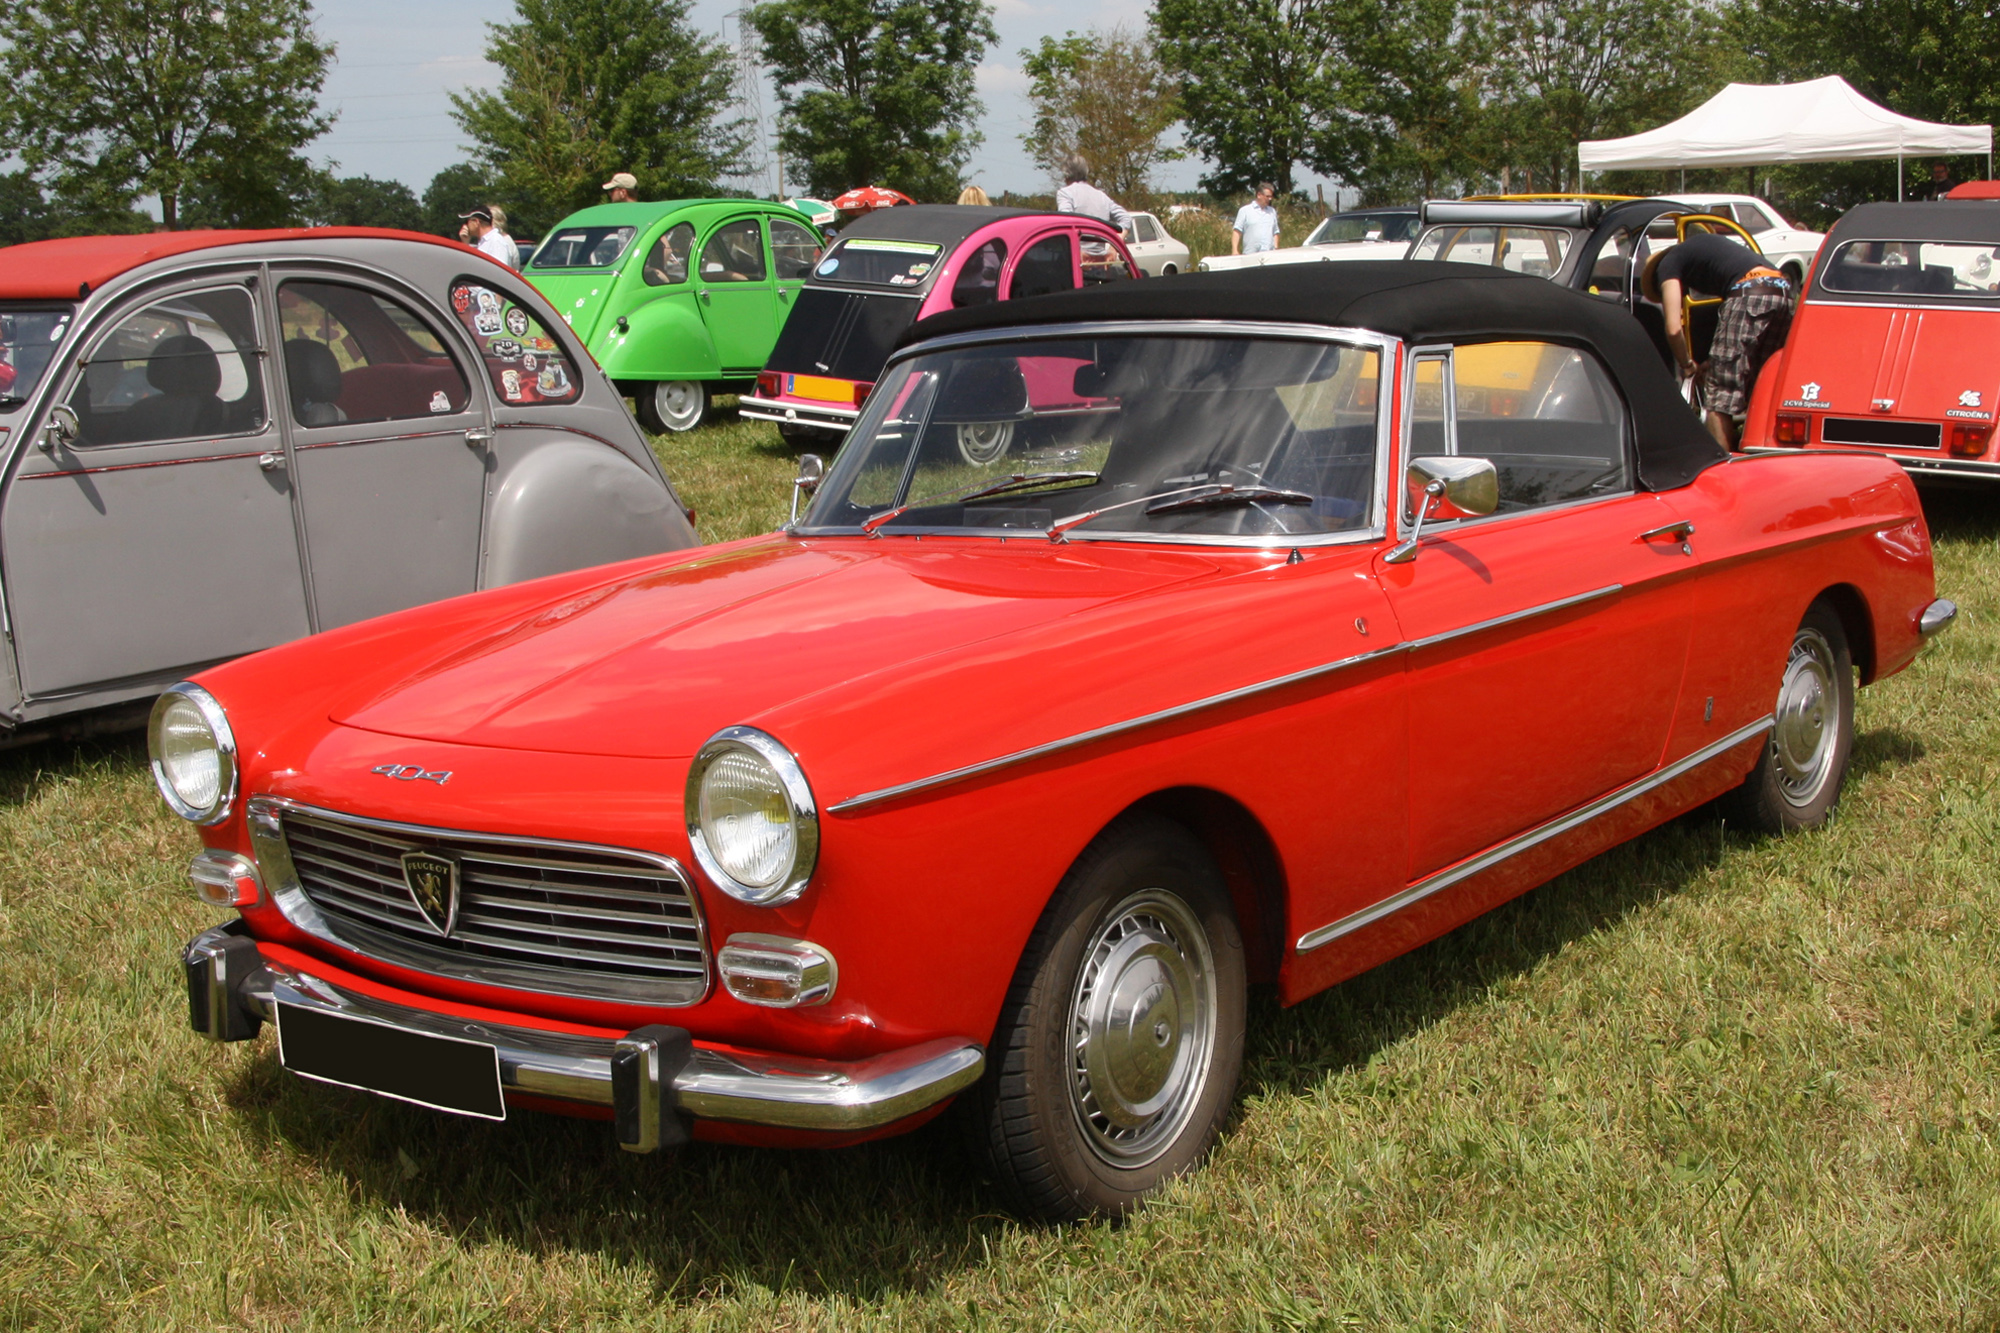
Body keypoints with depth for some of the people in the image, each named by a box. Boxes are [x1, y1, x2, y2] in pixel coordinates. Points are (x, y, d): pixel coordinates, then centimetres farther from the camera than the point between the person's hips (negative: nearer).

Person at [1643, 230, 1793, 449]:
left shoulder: (1667, 265, 13)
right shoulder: (1697, 246, 36)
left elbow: (1674, 329, 3)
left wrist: (1688, 366, 19)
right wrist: (1717, 361, 34)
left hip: (1750, 292, -8)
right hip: (1783, 290, 8)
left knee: (1720, 392, -2)